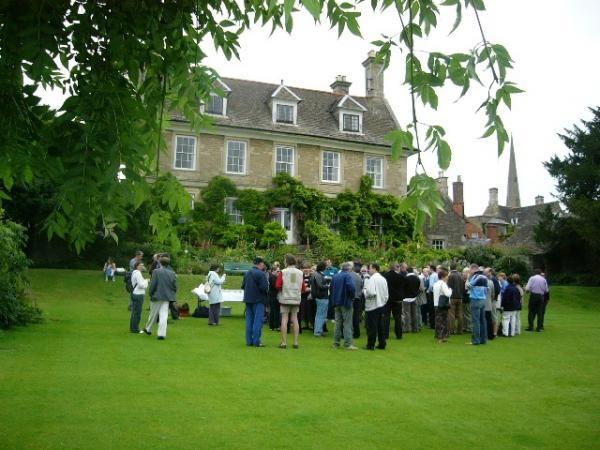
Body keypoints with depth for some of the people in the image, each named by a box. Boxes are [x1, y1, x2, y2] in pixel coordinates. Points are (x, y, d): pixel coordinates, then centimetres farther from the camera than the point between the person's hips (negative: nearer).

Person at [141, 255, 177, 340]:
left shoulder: (156, 272, -11)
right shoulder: (172, 273, -1)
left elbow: (152, 285, -11)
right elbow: (175, 286, 2)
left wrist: (151, 294, 2)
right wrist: (172, 295, 15)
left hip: (157, 296, -2)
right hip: (167, 297, 2)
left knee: (153, 314, 15)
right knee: (164, 315, 2)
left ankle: (148, 329, 33)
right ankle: (162, 334, -2)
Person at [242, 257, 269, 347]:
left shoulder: (247, 273, 11)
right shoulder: (261, 274, -14)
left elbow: (243, 286, 13)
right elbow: (264, 287, -20)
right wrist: (266, 292, 0)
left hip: (248, 299, 7)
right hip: (258, 300, -7)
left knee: (249, 321, 11)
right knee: (258, 321, -3)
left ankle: (249, 341, 14)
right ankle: (256, 341, -4)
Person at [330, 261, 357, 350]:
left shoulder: (335, 276, 10)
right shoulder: (348, 276, -12)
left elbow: (331, 289, 16)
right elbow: (351, 287, -26)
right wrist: (352, 296, -10)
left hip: (337, 303, 6)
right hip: (346, 302, -6)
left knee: (338, 323, 12)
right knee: (347, 324, -2)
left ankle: (336, 343, 14)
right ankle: (348, 344, -3)